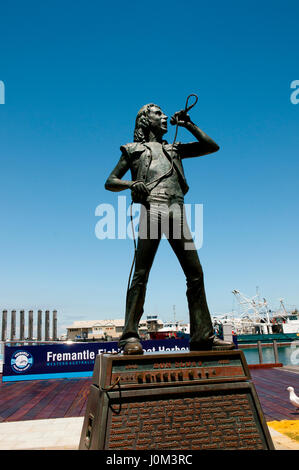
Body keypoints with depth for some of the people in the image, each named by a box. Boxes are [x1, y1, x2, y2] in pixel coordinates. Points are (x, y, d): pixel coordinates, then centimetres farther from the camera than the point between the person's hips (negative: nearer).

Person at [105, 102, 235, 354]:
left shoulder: (174, 149, 31)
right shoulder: (133, 149, 22)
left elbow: (212, 146, 30)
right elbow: (110, 182, 16)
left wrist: (188, 124, 26)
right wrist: (131, 184, -5)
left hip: (177, 213, 4)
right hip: (152, 210, -3)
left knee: (195, 274, -3)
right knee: (141, 275, -10)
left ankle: (203, 336, 3)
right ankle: (130, 336, -7)